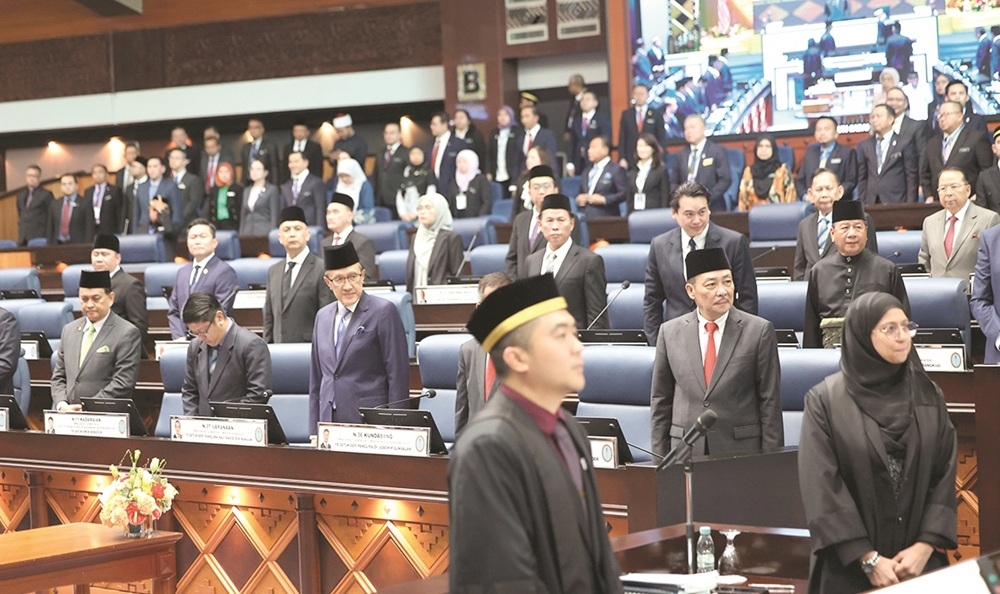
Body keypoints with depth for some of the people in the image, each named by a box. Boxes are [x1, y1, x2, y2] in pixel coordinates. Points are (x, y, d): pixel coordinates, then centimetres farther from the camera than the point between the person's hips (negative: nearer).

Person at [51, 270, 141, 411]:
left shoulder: (127, 334, -2)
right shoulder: (69, 330, 17)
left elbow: (123, 383, -8)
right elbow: (59, 376, 19)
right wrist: (62, 405, 1)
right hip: (69, 415, 4)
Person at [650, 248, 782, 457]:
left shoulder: (759, 331, -2)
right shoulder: (670, 332, 5)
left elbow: (770, 401, -1)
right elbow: (660, 401, 10)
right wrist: (660, 458, 5)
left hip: (741, 451, -2)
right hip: (685, 452, 2)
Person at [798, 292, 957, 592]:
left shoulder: (929, 397, 5)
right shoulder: (825, 400, -6)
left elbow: (945, 475, 2)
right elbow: (822, 488, -10)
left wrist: (926, 546, -10)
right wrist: (868, 559, -13)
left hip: (920, 560, 3)